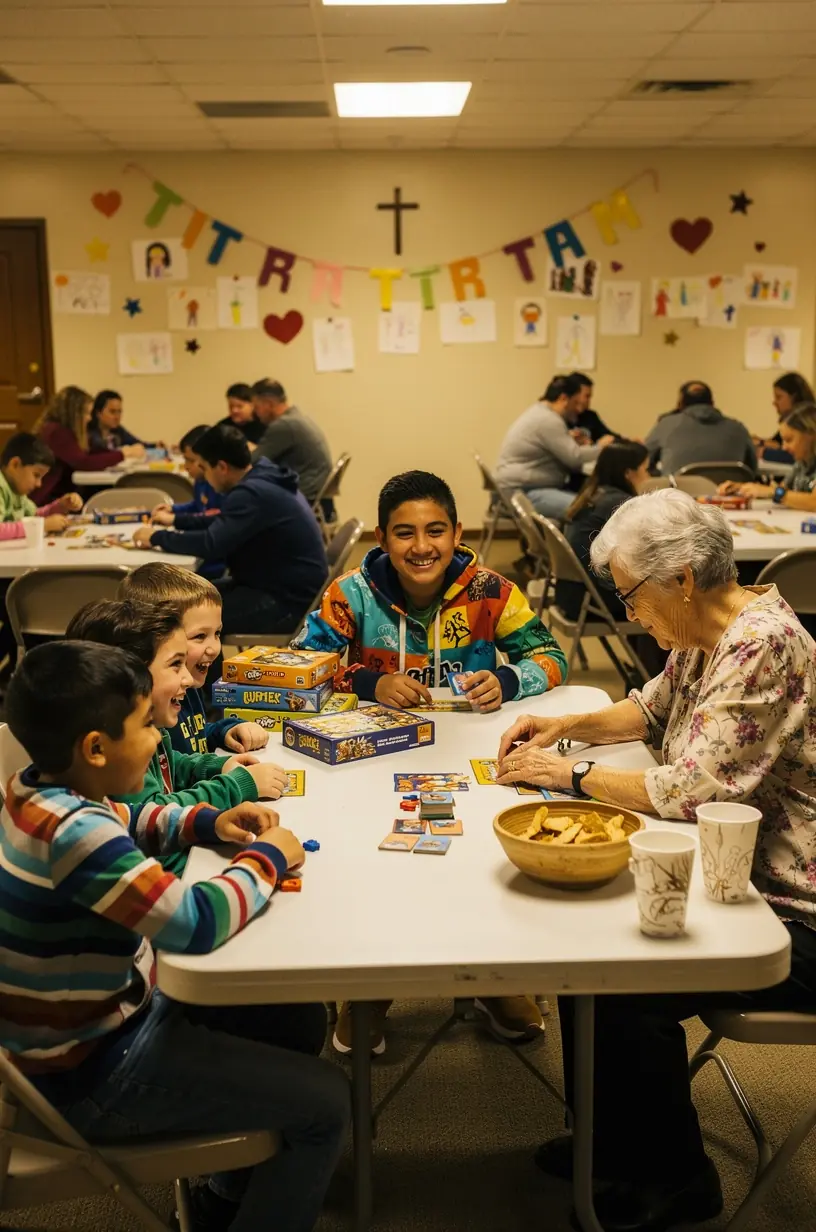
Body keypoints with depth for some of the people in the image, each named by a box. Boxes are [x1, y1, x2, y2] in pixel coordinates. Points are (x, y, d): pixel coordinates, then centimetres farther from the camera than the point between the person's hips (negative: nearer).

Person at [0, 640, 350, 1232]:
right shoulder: (73, 833, -32)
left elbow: (129, 823, 19)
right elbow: (196, 922, -35)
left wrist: (210, 822, 2)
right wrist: (265, 857, -17)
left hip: (112, 1012, 10)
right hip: (96, 1072, -10)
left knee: (300, 1020, 18)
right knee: (326, 1101, -8)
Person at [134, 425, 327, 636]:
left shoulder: (253, 493, -22)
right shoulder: (262, 481, 9)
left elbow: (211, 544, -28)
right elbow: (224, 525, 26)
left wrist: (157, 537, -14)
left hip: (289, 602, -10)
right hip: (285, 588, 10)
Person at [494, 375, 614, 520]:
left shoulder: (540, 413, 18)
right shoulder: (548, 420, -15)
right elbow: (574, 457, -17)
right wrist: (600, 447, -1)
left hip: (527, 488, 11)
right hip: (521, 493, -11)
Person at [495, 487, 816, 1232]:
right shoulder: (705, 634, 5)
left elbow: (691, 792, -28)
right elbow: (654, 708, 24)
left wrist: (570, 774, -16)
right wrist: (568, 725, 7)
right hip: (733, 875, 10)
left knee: (623, 987, -21)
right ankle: (612, 1140, 22)